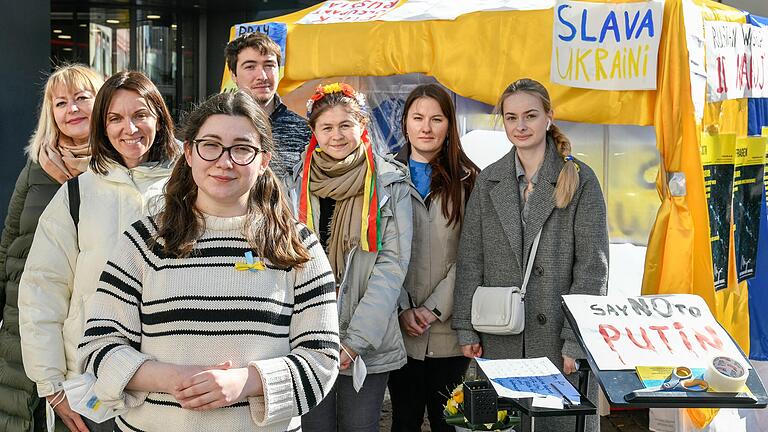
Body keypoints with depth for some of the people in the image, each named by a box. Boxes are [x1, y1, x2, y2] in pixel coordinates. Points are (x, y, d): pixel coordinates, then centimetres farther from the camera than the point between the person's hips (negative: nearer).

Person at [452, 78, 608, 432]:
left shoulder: (580, 180, -2)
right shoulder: (488, 181, 9)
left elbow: (593, 266, -5)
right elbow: (470, 260, 8)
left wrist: (577, 340, -11)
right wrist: (466, 329, 2)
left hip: (559, 337, -3)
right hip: (500, 340, 3)